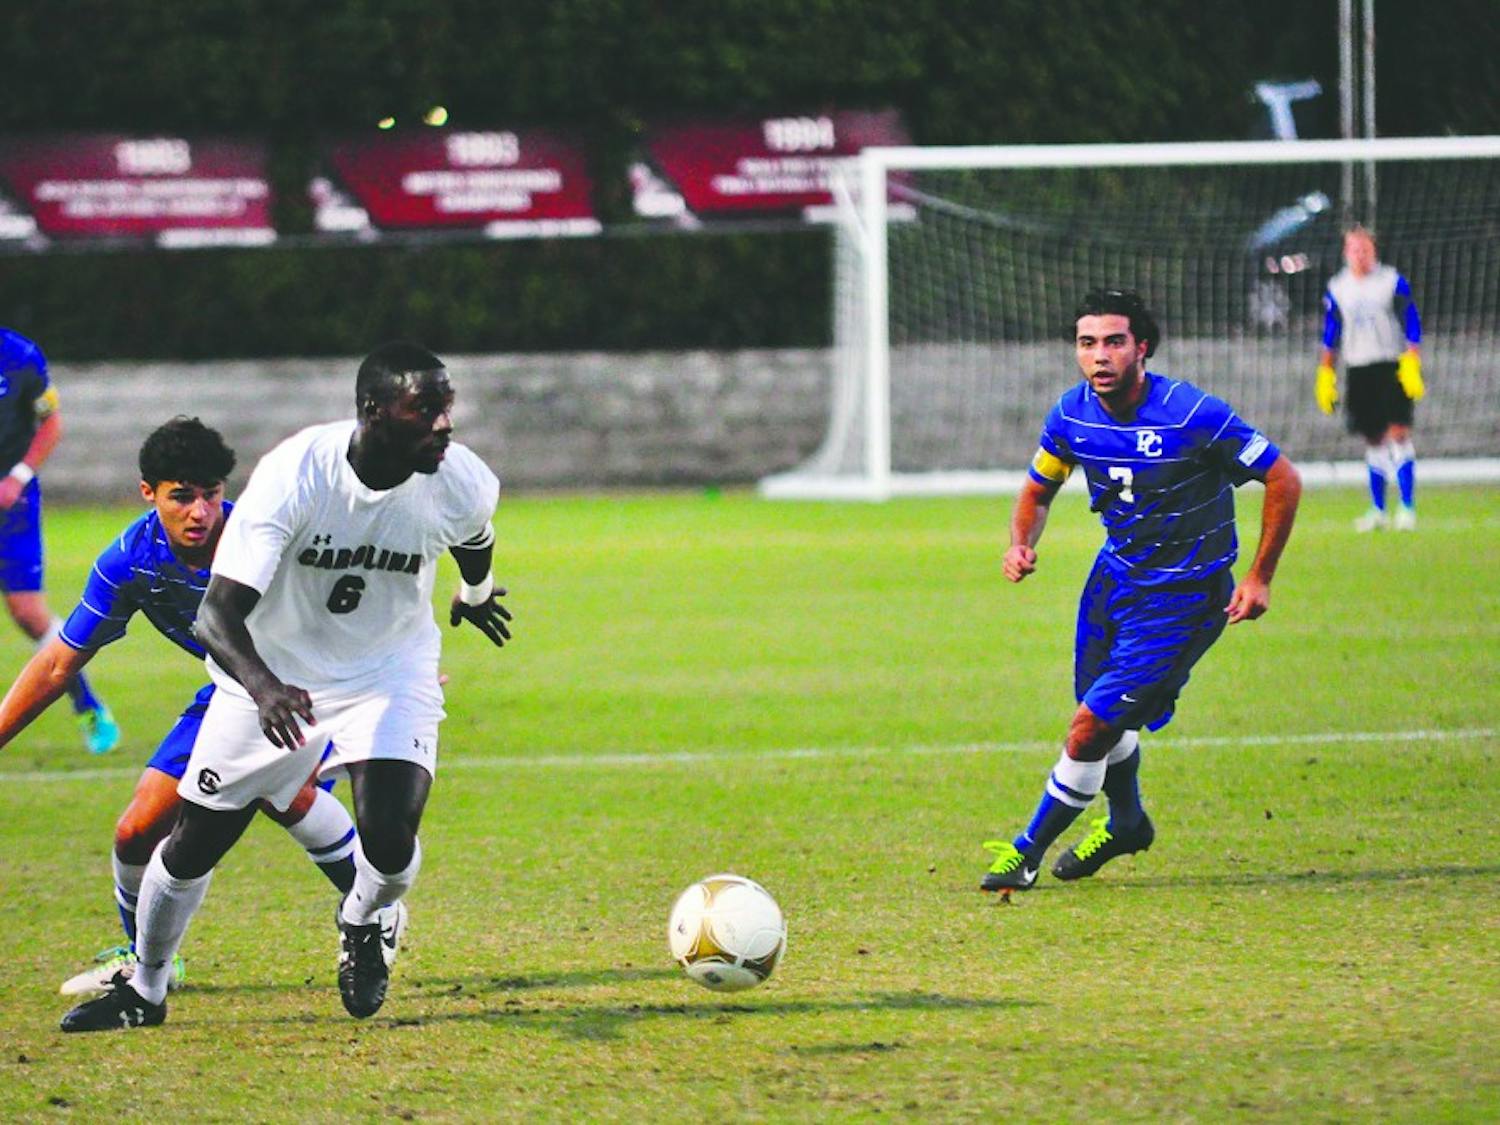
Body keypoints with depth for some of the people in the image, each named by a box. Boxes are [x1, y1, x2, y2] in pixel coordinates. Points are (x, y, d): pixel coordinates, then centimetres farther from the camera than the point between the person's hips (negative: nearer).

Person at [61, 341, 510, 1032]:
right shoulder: (293, 475, -32)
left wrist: (476, 593, 29)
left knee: (390, 841, -20)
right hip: (273, 670, -1)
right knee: (194, 843, 6)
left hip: (388, 671, 1)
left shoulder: (462, 484, -22)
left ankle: (362, 925, 17)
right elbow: (218, 613, -37)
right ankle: (143, 990, 33)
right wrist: (262, 685, -56)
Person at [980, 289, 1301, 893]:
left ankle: (1027, 852, 7)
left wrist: (1258, 578, -15)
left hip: (1183, 595, -6)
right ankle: (1125, 823, 51)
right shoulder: (1072, 414, -8)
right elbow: (1037, 490, 10)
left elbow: (1283, 481, -16)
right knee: (1102, 715, 21)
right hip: (1115, 574, 6)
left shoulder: (1193, 414, -25)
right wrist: (1022, 545, -12)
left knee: (1092, 728, -11)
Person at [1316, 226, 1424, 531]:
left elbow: (1412, 327, -3)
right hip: (1358, 370, 3)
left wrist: (1411, 366, -11)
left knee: (1398, 434, -12)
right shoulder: (1337, 288, 9)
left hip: (1392, 368, -3)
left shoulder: (1393, 282, -2)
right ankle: (1378, 510, 14)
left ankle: (1407, 508, -12)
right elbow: (1330, 335, 15)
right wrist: (1325, 377, 12)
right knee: (1373, 440, 7)